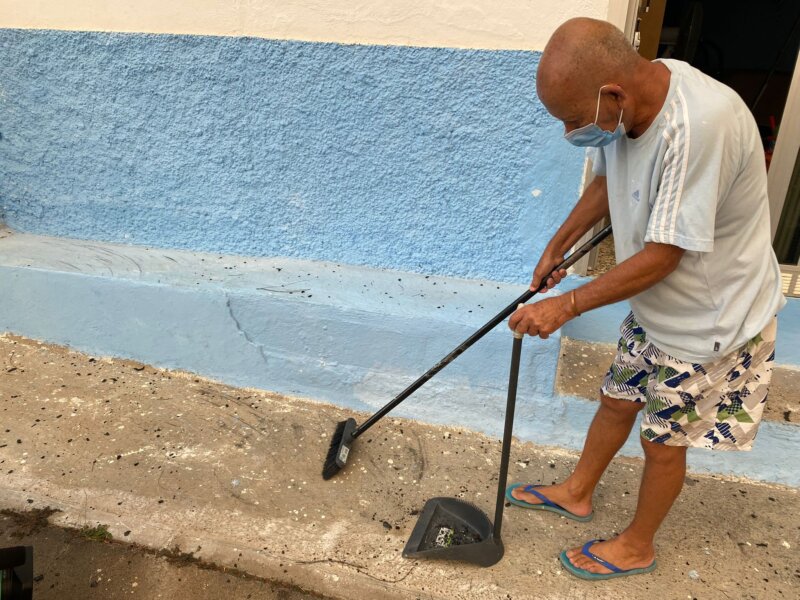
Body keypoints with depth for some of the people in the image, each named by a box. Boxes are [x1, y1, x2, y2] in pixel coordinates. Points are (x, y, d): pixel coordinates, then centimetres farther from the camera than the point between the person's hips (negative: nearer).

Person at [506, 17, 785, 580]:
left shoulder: (702, 123, -36)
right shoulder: (628, 102, -10)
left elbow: (661, 258, -30)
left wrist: (566, 306, -21)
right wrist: (558, 246, 15)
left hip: (710, 322, -7)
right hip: (655, 306, 7)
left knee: (663, 442, 11)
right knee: (617, 401, 22)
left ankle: (637, 546, 38)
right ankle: (576, 492, 47)